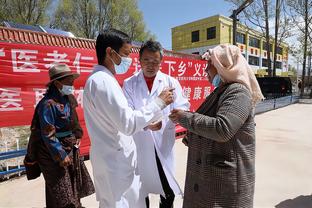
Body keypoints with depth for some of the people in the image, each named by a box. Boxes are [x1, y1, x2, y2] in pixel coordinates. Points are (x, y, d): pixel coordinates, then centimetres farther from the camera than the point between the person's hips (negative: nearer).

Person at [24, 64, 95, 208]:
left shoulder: (69, 98, 0)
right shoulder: (48, 104, -22)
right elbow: (48, 135, -22)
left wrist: (77, 136, 11)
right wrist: (60, 155, -20)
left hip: (70, 147, 8)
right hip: (53, 152, -8)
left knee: (75, 180, 22)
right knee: (60, 188, 7)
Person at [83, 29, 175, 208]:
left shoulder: (101, 79, 10)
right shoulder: (103, 81, -22)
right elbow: (128, 124, -25)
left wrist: (146, 122, 7)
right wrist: (159, 102, -16)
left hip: (115, 158, 9)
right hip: (116, 161, -9)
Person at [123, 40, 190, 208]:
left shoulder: (171, 82, 3)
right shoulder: (129, 84, 1)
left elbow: (182, 107, -7)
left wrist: (163, 122, -26)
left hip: (164, 145, 0)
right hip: (139, 145, 0)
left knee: (168, 191, 12)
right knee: (141, 189, 17)